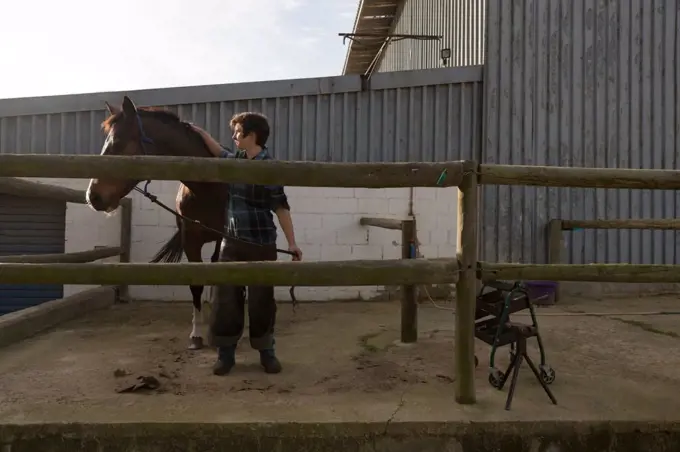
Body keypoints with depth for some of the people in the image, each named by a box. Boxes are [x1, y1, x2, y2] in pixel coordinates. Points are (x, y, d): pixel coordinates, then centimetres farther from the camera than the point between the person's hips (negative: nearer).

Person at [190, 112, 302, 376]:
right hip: (232, 242, 6)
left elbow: (281, 207, -11)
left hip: (261, 244, -5)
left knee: (261, 299, 5)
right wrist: (200, 132, 30)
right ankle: (225, 353, 19)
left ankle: (266, 352, 21)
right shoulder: (235, 160, 6)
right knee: (225, 298, 6)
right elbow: (219, 153, 30)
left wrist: (292, 244, -14)